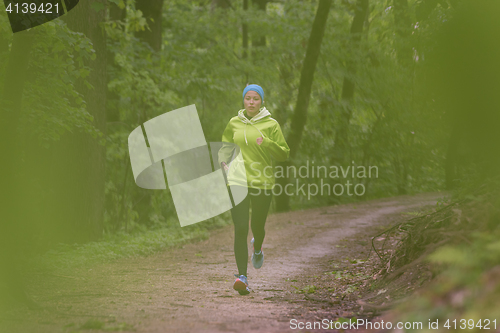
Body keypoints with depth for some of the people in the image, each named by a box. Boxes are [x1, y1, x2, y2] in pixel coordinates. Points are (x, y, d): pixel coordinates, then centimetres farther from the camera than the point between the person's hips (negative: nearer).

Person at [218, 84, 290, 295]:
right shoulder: (234, 123, 8)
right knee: (240, 229, -11)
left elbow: (284, 154, 2)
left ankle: (257, 248, 47)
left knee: (257, 227, 9)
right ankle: (242, 276, -13)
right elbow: (225, 146, 22)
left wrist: (266, 143, -15)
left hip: (262, 181, 0)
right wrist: (224, 162, 2)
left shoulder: (271, 125, 2)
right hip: (238, 181, 1)